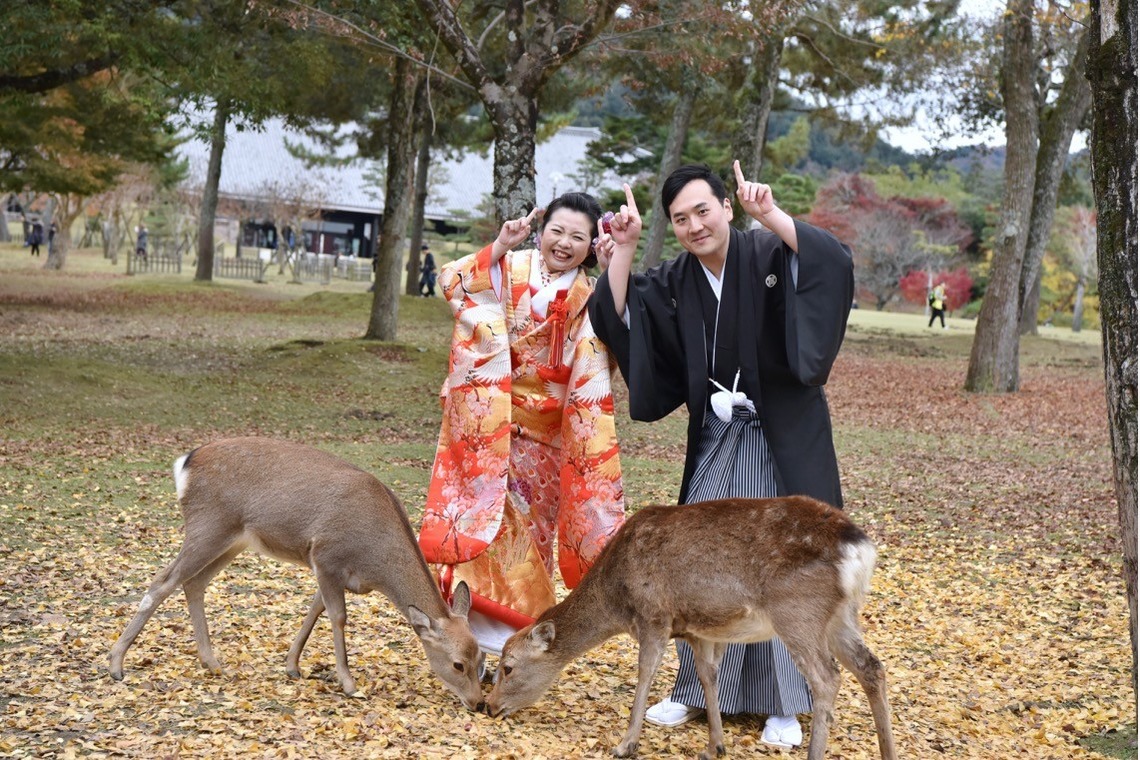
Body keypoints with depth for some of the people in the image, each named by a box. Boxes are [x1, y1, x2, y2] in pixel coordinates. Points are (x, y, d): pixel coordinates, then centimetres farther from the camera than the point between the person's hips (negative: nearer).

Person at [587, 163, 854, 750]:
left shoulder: (771, 255, -11)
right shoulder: (675, 280, 3)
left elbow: (835, 263, -27)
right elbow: (619, 318, -3)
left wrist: (771, 215, -35)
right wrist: (623, 250, -12)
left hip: (780, 440, -4)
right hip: (715, 441, 5)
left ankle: (784, 705, 12)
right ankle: (697, 690, 23)